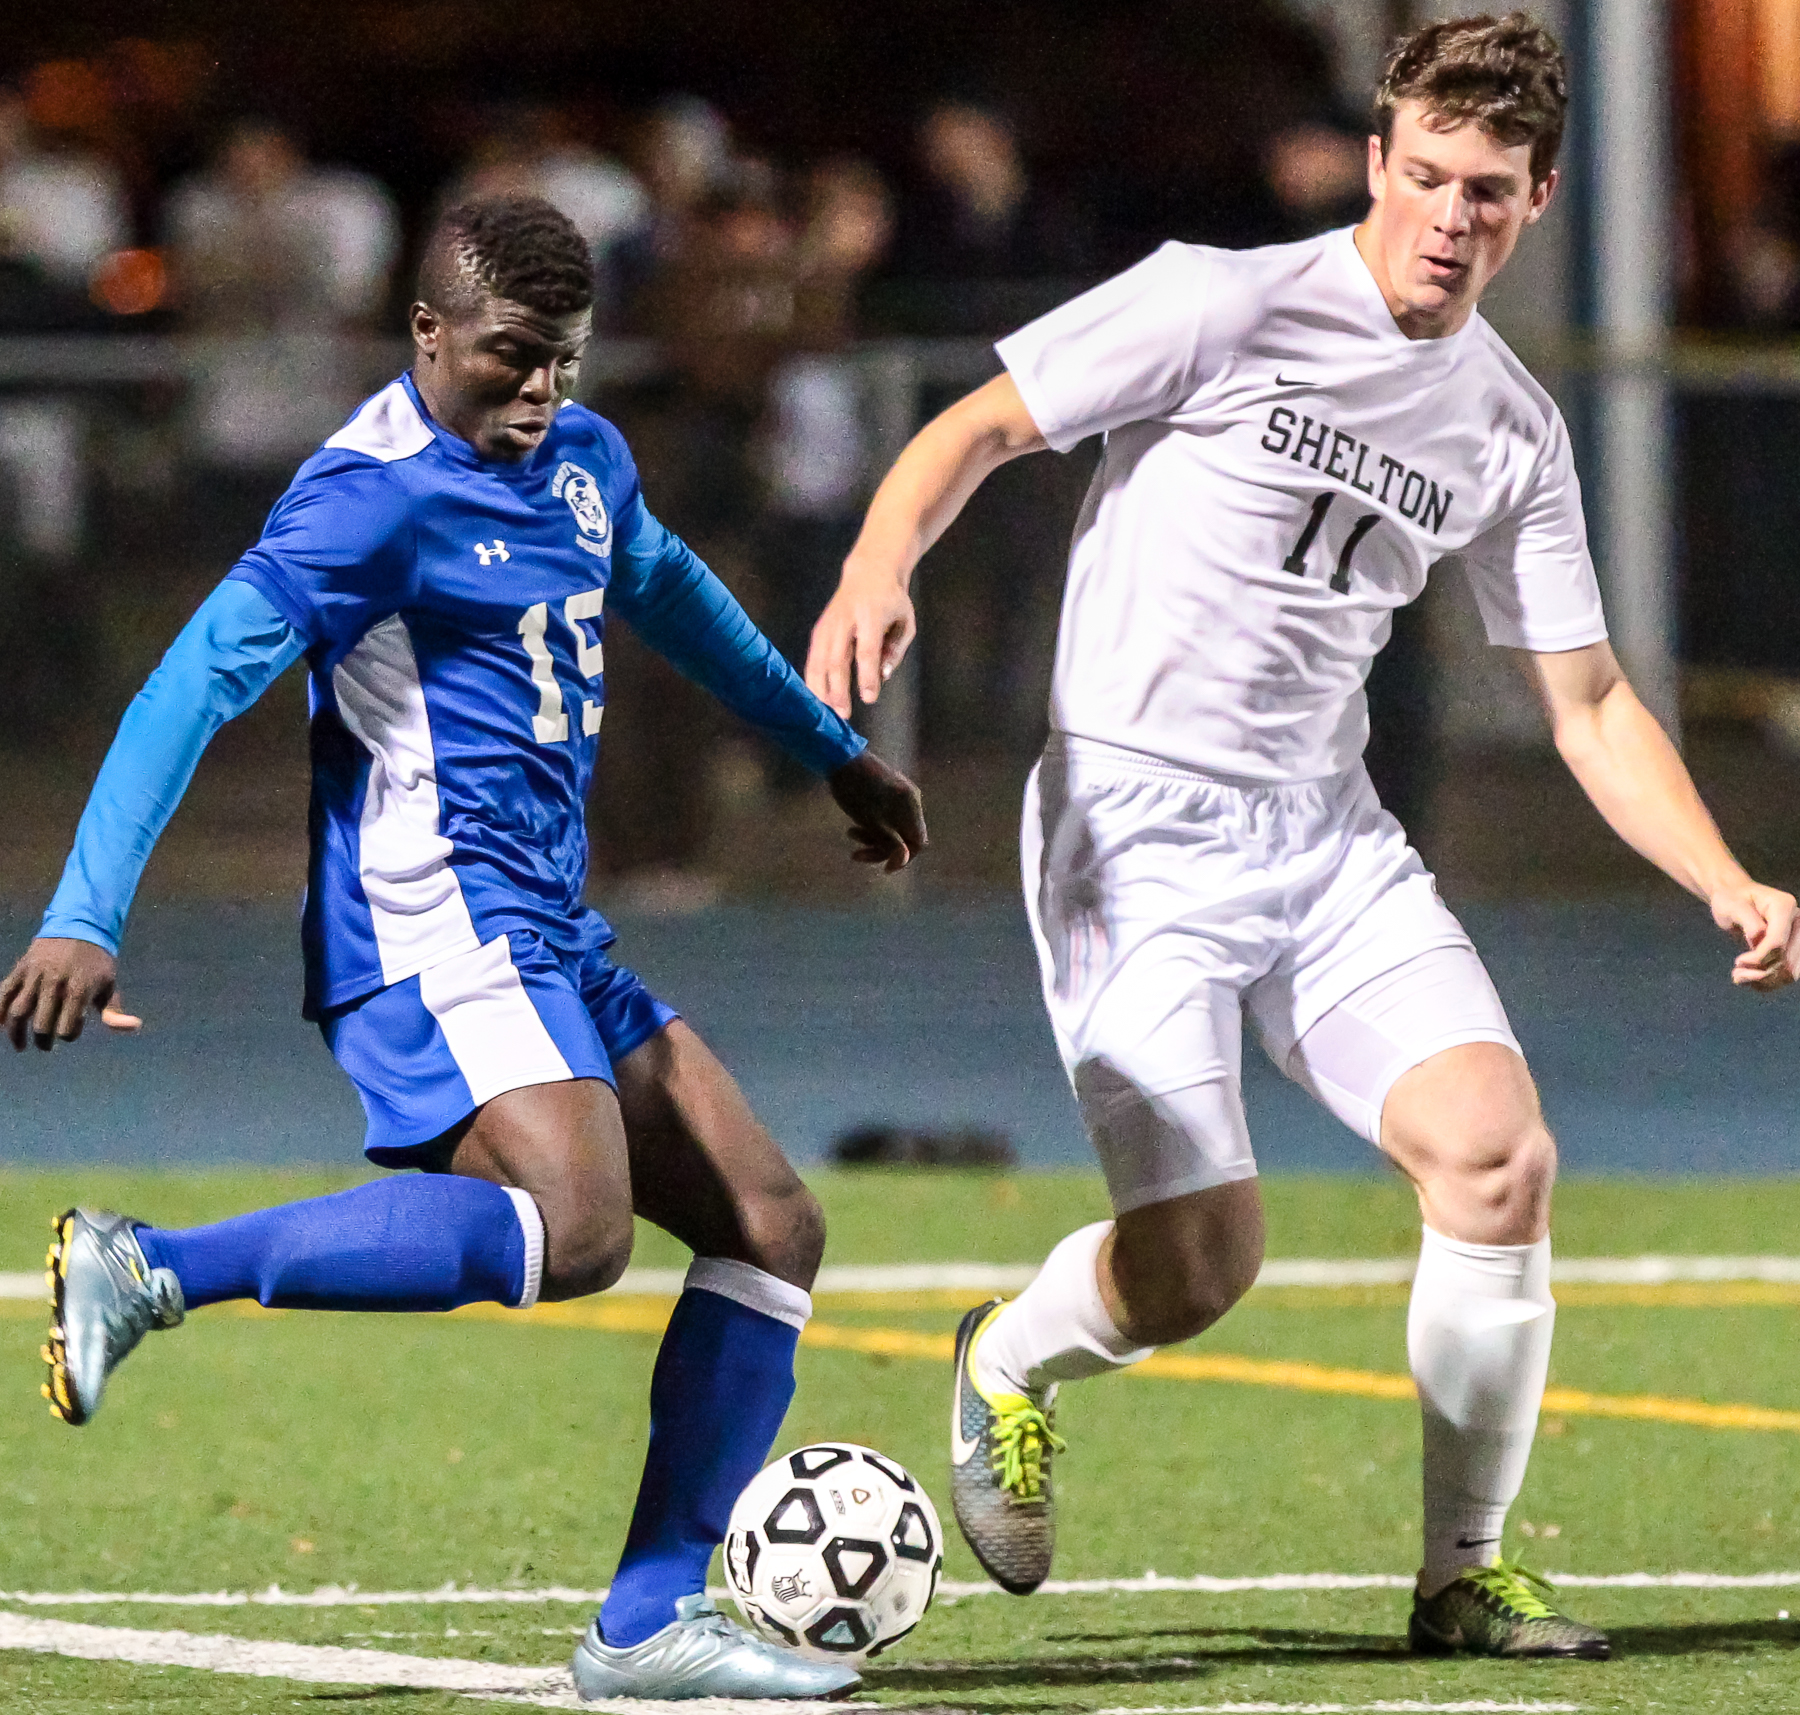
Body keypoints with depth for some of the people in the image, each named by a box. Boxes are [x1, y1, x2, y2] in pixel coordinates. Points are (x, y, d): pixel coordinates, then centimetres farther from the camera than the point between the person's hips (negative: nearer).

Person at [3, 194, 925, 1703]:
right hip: (434, 929, -10)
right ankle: (150, 1275, -29)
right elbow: (202, 680, -18)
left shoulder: (581, 459, 15)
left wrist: (833, 746, 47)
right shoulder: (379, 492, -13)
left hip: (547, 939, 10)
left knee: (773, 1226, 6)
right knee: (575, 1229, -31)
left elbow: (667, 592, 36)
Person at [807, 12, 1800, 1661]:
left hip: (1328, 839, 5)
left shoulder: (1514, 430, 8)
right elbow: (984, 426, -6)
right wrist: (881, 565, -26)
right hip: (1135, 826, -5)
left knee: (1500, 1155, -17)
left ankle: (1463, 1573, 1)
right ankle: (1006, 1366, 22)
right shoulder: (1229, 303, -8)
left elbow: (1591, 706, 12)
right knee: (1195, 1266, -15)